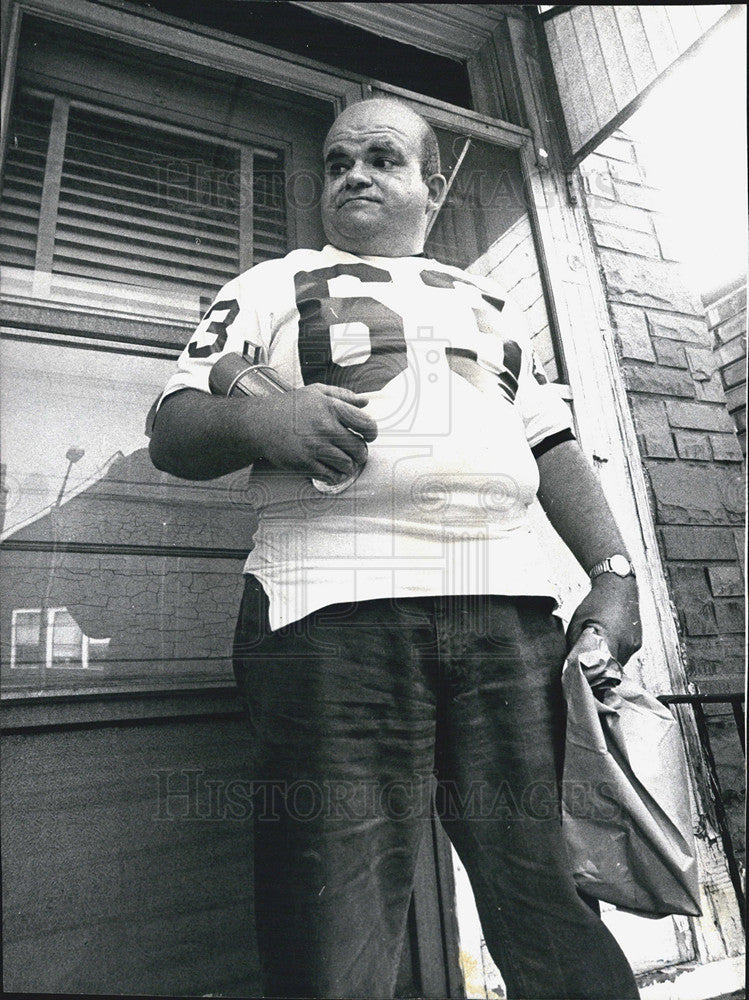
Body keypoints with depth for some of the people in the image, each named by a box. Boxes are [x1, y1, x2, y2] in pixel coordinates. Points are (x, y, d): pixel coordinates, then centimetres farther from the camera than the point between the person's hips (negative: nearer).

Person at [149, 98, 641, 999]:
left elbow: (555, 447, 22)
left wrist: (614, 575, 7)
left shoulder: (491, 304, 28)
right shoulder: (272, 286, 18)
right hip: (335, 613, -2)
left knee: (554, 909, 6)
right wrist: (260, 418, -13)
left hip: (509, 611, 4)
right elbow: (172, 431, 10)